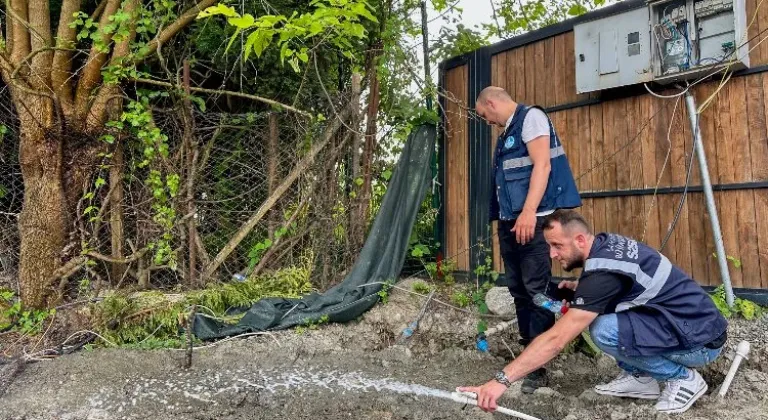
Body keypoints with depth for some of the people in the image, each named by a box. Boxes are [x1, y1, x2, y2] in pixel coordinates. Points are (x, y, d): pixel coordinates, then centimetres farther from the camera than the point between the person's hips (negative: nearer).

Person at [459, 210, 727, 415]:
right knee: (596, 310, 1)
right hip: (688, 321, 9)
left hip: (701, 340, -9)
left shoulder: (604, 270, -27)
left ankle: (684, 378, -4)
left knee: (604, 331, -28)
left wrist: (502, 379, -32)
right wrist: (579, 290, 1)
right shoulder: (607, 243, -1)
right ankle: (639, 377, 12)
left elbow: (556, 339, -31)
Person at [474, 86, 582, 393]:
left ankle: (539, 367, 0)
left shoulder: (531, 117, -3)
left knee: (537, 291, -6)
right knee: (518, 290, 11)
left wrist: (529, 212, -24)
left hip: (532, 220, -9)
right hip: (510, 221, 10)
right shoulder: (507, 132, 23)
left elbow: (542, 165, -15)